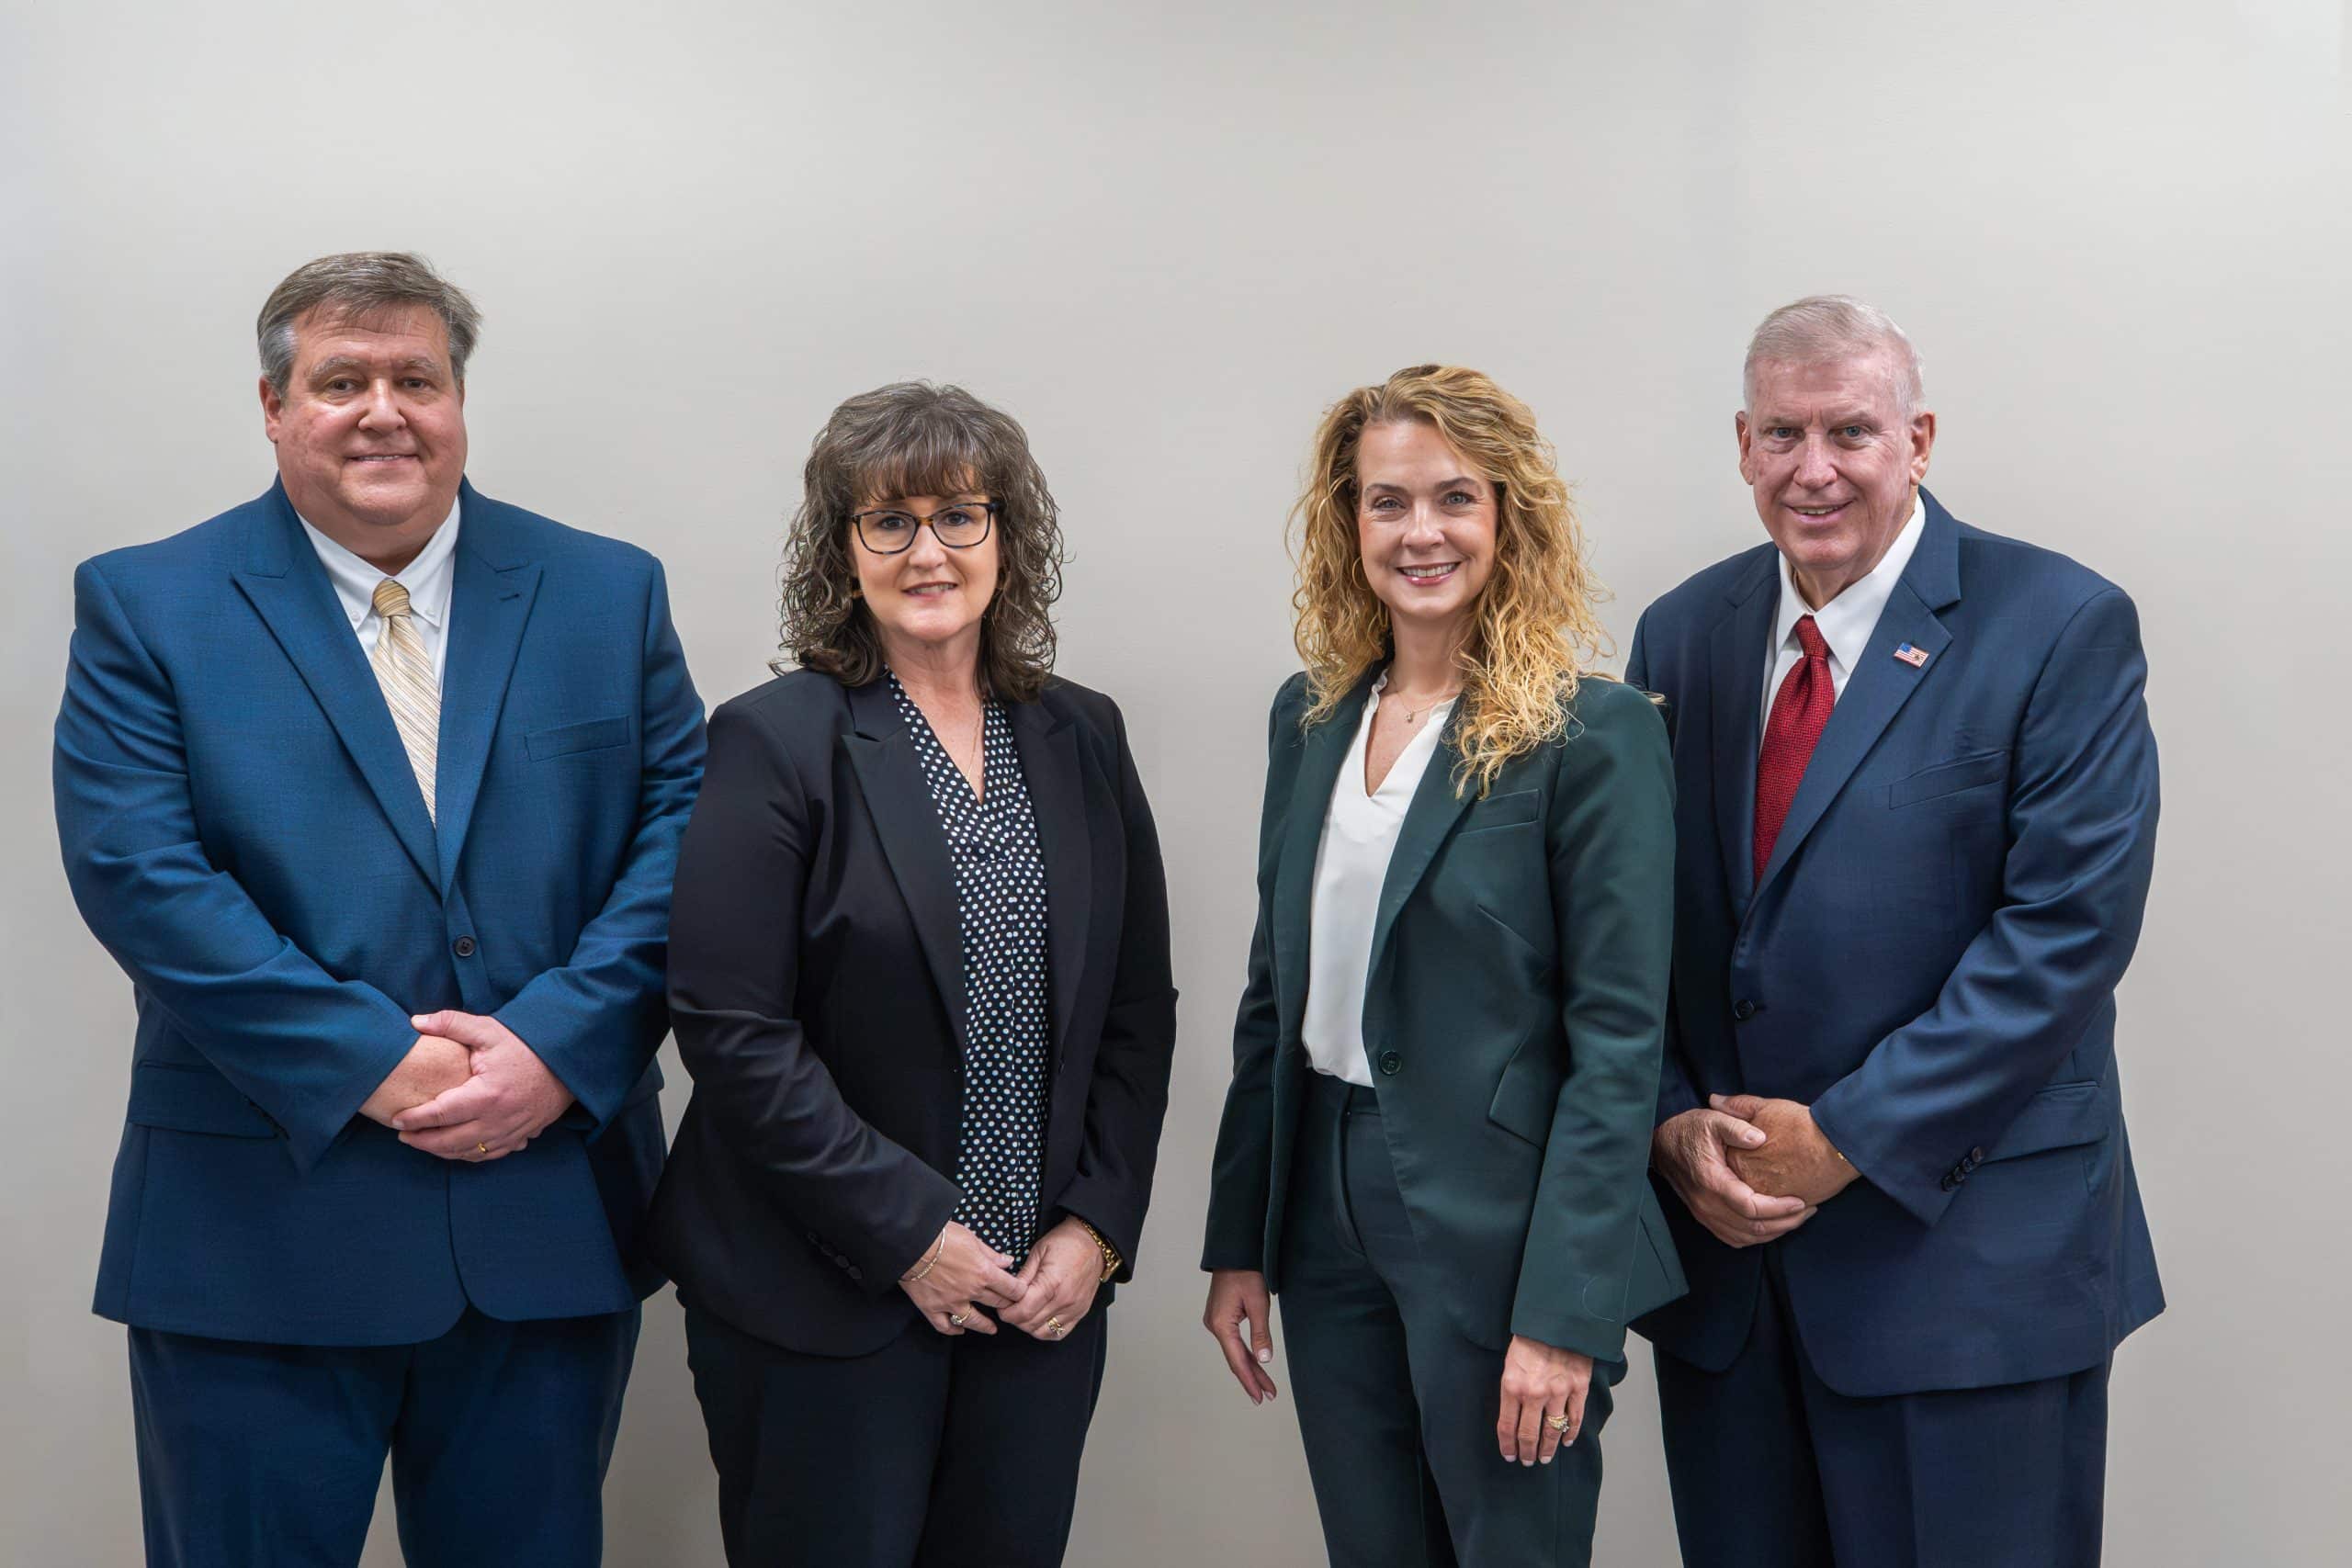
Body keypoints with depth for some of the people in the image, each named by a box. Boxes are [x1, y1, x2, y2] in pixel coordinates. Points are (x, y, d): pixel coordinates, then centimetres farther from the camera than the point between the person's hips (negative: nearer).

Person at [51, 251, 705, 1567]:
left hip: (554, 1228, 2)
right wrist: (365, 1062, -16)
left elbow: (685, 830, 1)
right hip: (258, 1243, -2)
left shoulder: (609, 594, 7)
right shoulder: (145, 607, 1)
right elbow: (139, 868, -9)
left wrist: (558, 1044, -13)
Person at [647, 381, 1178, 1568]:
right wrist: (907, 1235, -14)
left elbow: (1138, 1012, 9)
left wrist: (1099, 1226, -1)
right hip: (823, 1305, -4)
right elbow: (736, 1036, -12)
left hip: (1046, 1293, 4)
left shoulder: (1083, 737, 7)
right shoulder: (776, 741, -7)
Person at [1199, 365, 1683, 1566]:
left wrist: (1562, 1311, -17)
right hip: (1325, 1208, 6)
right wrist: (1238, 1241, 9)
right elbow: (1274, 993, 11)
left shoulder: (1593, 733, -11)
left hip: (1494, 1231, -5)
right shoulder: (1310, 715, 7)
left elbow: (1617, 1040, -13)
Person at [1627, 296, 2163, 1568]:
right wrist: (1673, 1128, -7)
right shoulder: (1681, 635, 8)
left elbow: (2068, 927, -14)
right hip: (1720, 1233, 4)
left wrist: (1850, 1140, -16)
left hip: (1969, 1249, -4)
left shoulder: (2063, 628, -7)